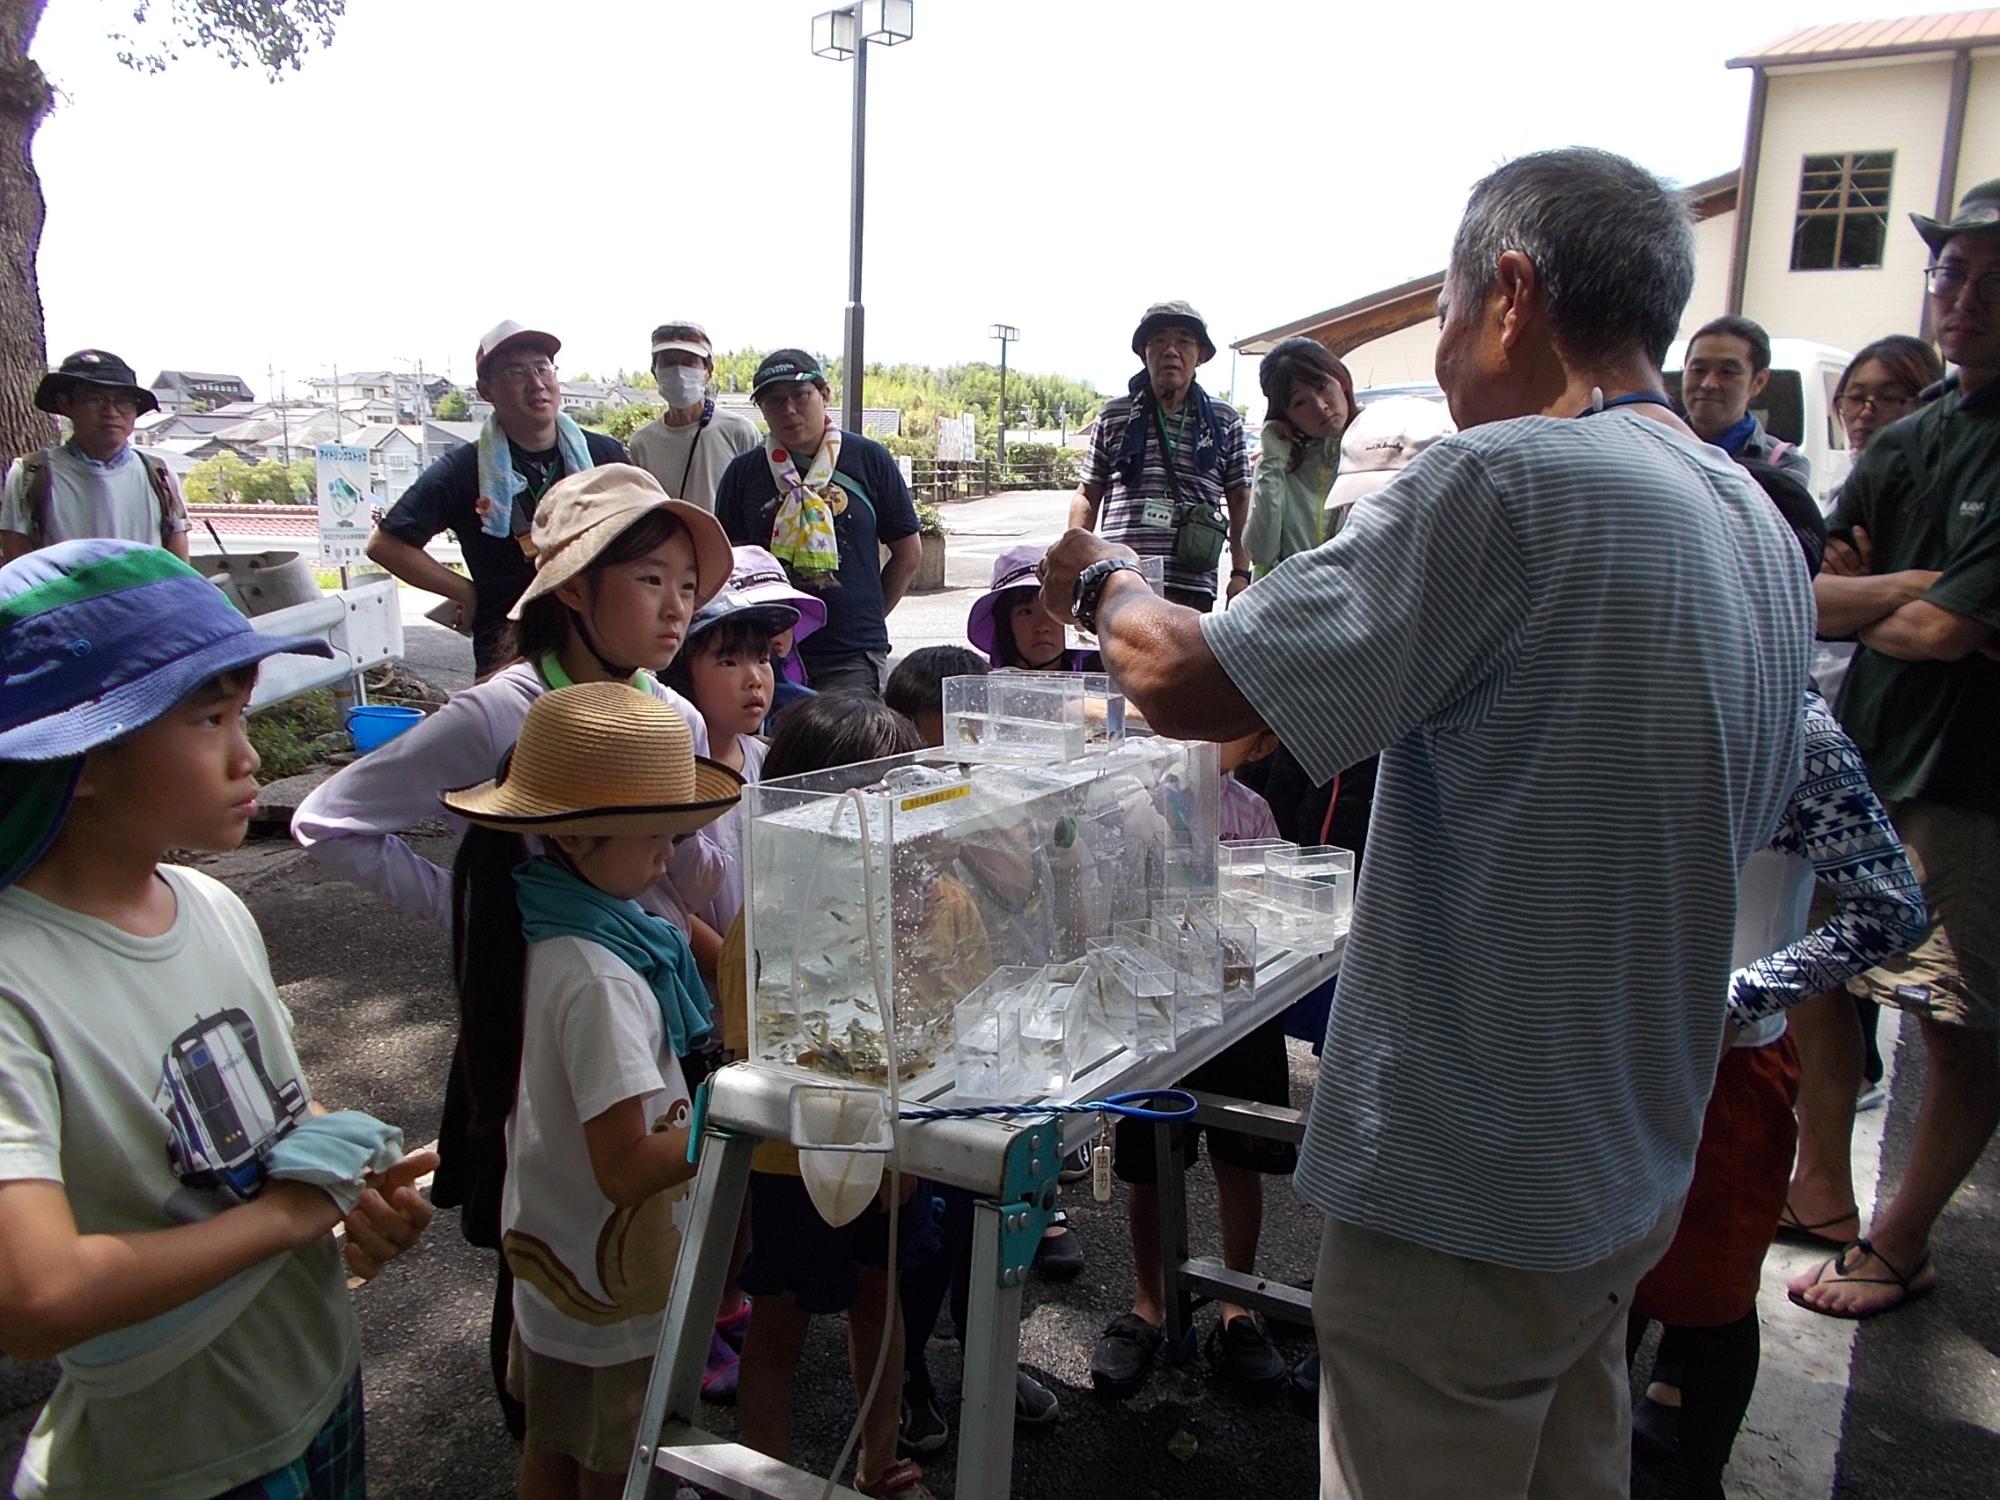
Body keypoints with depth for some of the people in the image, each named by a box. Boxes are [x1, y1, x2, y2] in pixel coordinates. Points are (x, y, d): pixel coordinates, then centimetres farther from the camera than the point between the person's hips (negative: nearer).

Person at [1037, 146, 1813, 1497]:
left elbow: (1182, 680, -23)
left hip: (1468, 1188, -9)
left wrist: (1106, 582, -1)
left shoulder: (1508, 483, -23)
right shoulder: (1762, 526, 5)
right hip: (1643, 1168, 9)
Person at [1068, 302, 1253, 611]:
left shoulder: (1224, 421, 10)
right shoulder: (1114, 415, 9)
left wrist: (1241, 573, 5)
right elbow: (1087, 496, 13)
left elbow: (1239, 501, 12)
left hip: (1192, 588, 0)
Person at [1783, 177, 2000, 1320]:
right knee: (1821, 978, 15)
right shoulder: (1906, 444, 11)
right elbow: (1809, 595, 4)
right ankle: (1822, 1193, 31)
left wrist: (1871, 605, -4)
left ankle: (1903, 1243, 21)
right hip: (1864, 764, 7)